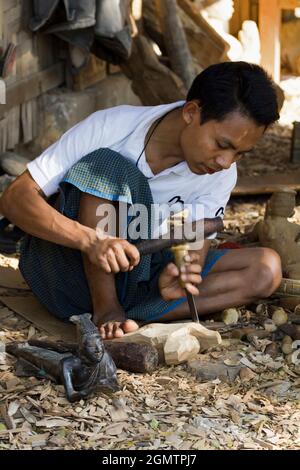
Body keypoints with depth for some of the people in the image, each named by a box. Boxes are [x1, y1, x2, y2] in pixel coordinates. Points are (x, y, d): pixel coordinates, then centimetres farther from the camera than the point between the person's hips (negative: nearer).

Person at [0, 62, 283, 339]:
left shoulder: (221, 175, -10)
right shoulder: (108, 127, -22)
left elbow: (196, 245, -14)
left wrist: (179, 276, -40)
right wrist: (91, 240, -42)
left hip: (138, 272, 4)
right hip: (64, 263, -4)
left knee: (265, 269, -15)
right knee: (106, 165, -29)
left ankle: (120, 314, -22)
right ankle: (106, 308, -24)